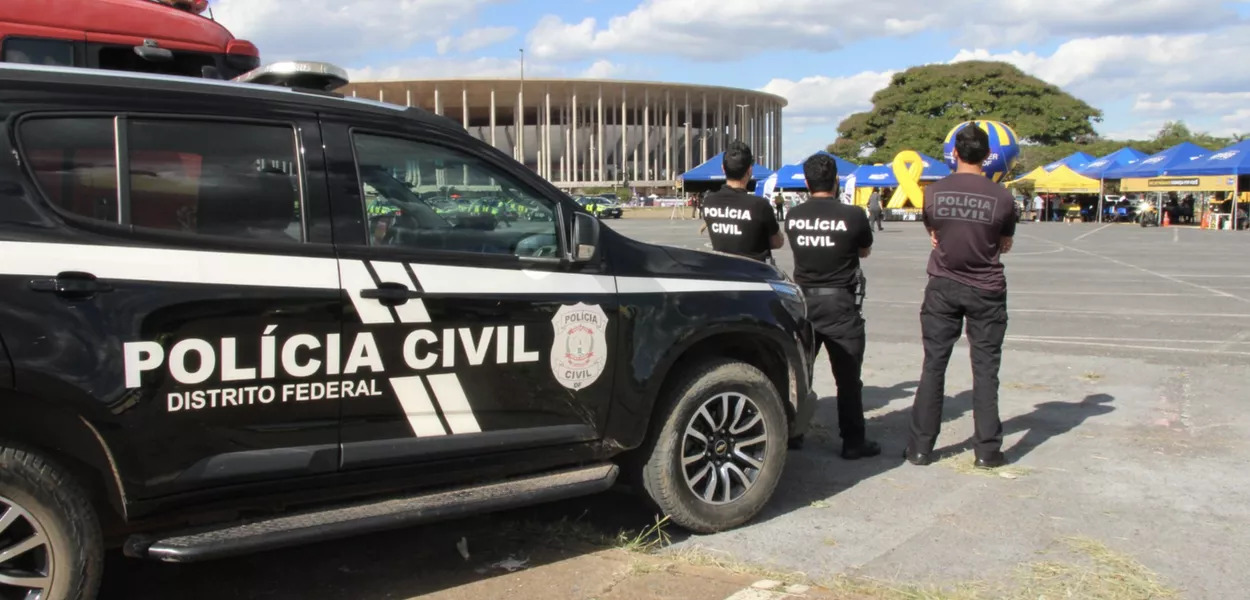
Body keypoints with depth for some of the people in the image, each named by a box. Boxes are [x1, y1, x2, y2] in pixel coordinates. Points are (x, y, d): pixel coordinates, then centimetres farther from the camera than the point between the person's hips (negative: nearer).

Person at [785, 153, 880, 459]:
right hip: (839, 303, -4)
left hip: (803, 300, 4)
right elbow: (865, 251, 6)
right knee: (848, 376, 3)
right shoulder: (853, 215, -12)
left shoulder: (793, 216, -2)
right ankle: (853, 442, 7)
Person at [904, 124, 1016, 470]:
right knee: (985, 370, 7)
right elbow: (1005, 246, 4)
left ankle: (920, 448, 10)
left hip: (943, 288, 1)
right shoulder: (1001, 197, -9)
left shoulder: (933, 193, -6)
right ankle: (987, 451, 11)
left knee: (933, 366, 7)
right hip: (986, 291, -1)